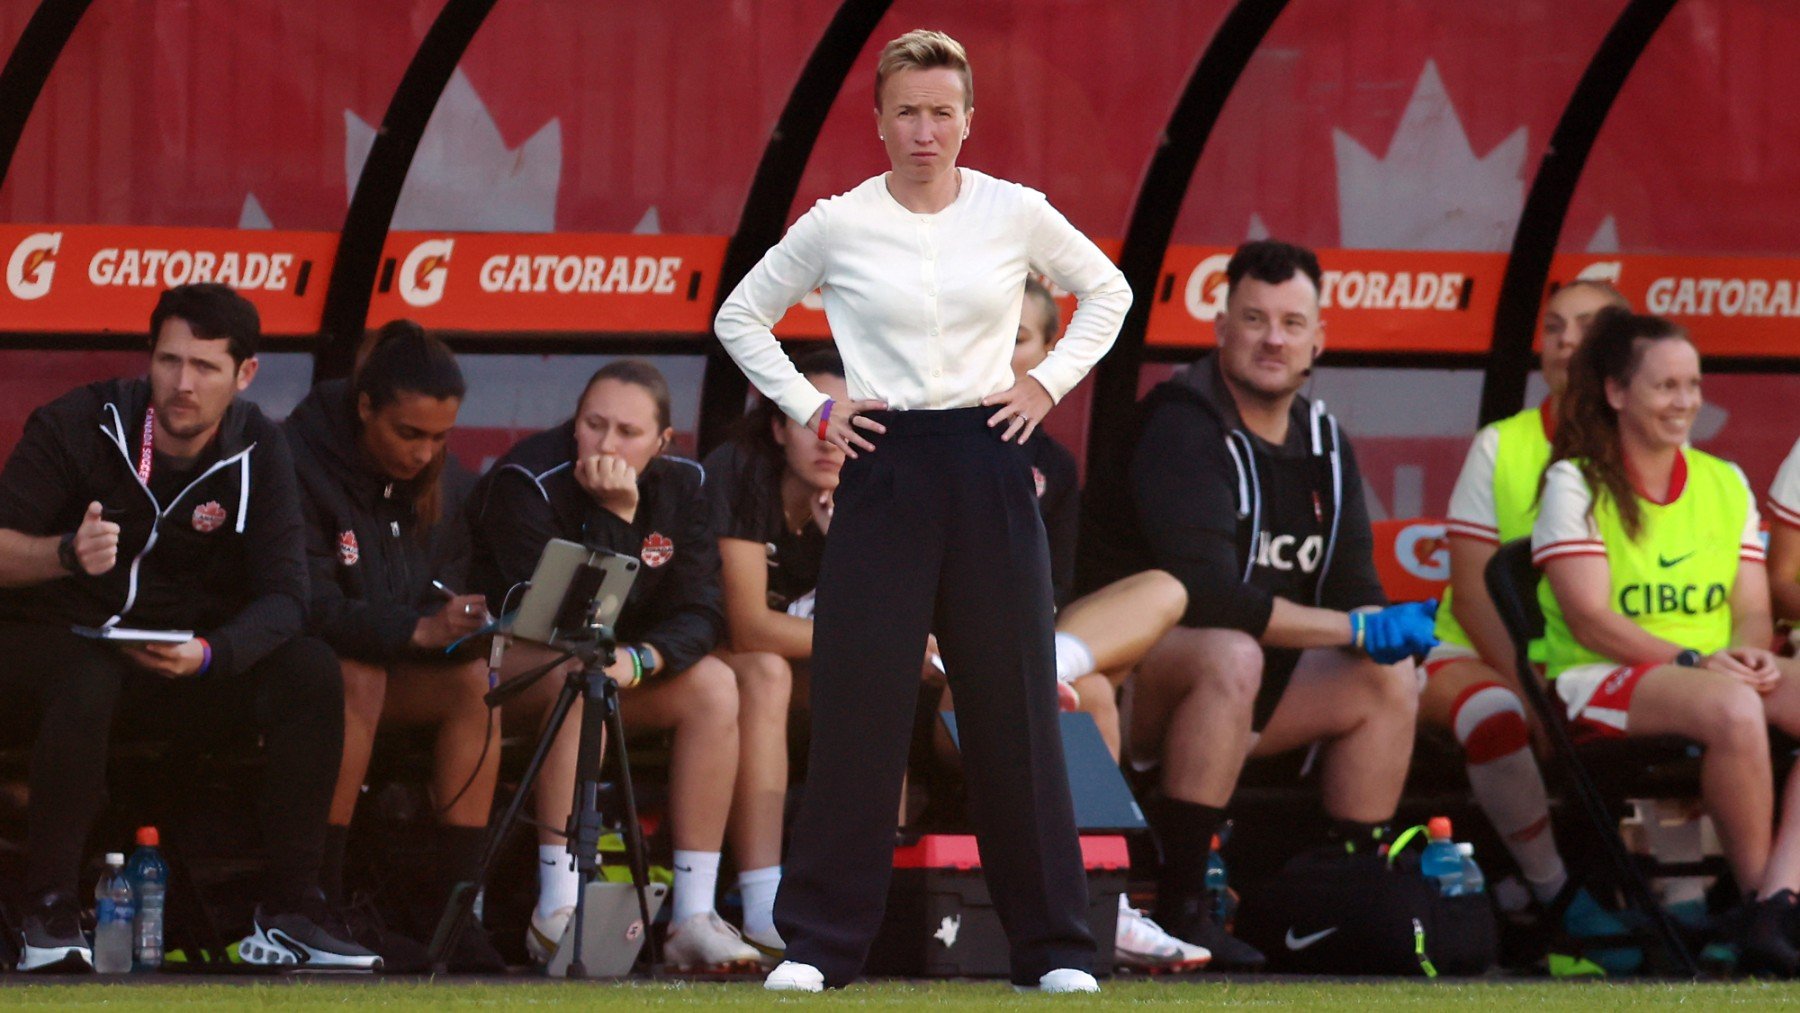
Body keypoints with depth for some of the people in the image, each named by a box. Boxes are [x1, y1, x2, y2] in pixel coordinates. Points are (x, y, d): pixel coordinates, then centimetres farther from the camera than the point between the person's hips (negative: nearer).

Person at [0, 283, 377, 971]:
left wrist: (208, 654, -32)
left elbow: (281, 597, -10)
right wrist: (68, 554, -36)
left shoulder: (257, 455, -3)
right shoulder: (77, 426, -11)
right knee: (85, 683, -39)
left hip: (181, 652, 4)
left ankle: (287, 916, -17)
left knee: (310, 672, -20)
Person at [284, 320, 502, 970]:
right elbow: (304, 605, -26)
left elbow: (445, 586, 7)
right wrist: (418, 628, -37)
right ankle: (317, 900, -34)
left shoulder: (427, 480, 5)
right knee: (359, 677, -36)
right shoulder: (301, 464, -18)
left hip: (395, 663, 6)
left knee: (474, 679, -20)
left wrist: (465, 624, -18)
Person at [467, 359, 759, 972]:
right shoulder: (529, 482, -21)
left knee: (713, 684, -17)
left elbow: (697, 614, -9)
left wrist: (640, 660, -29)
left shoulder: (682, 486, -3)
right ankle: (557, 913, -39)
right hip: (502, 660, -6)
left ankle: (695, 916, -21)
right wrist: (615, 516, -31)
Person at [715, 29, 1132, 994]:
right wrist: (809, 408, 1)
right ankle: (819, 941, 3)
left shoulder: (1015, 213, 1)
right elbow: (740, 316, 10)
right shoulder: (838, 226, -1)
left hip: (986, 467, 1)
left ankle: (1053, 944, 10)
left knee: (1012, 702, 3)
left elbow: (1106, 289, 16)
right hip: (883, 470, -1)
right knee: (857, 700, -3)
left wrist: (1048, 381, 5)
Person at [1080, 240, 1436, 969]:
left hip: (1250, 685, 8)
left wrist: (1391, 630, -18)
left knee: (1390, 683, -3)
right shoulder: (1181, 430, -19)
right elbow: (1208, 596, -29)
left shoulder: (1323, 444, 8)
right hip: (1133, 678, -8)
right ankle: (1179, 904, -35)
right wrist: (1357, 631, -25)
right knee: (1230, 656, -36)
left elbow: (1354, 591, 8)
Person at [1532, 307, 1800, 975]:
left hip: (1720, 667, 6)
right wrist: (1694, 661, -19)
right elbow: (1589, 619, -9)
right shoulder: (1575, 484, 0)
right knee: (1733, 709, -37)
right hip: (1602, 679, -6)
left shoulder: (1724, 483, 17)